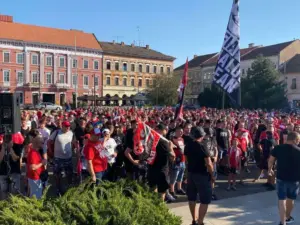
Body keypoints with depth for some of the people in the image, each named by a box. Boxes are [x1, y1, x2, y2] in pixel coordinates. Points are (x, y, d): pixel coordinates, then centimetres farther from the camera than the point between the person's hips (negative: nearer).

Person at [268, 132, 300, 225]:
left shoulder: (278, 148, -7)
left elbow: (271, 160, -2)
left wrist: (270, 169, 16)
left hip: (281, 177, 0)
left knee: (282, 199, 7)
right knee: (291, 199, 21)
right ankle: (288, 217, 40)